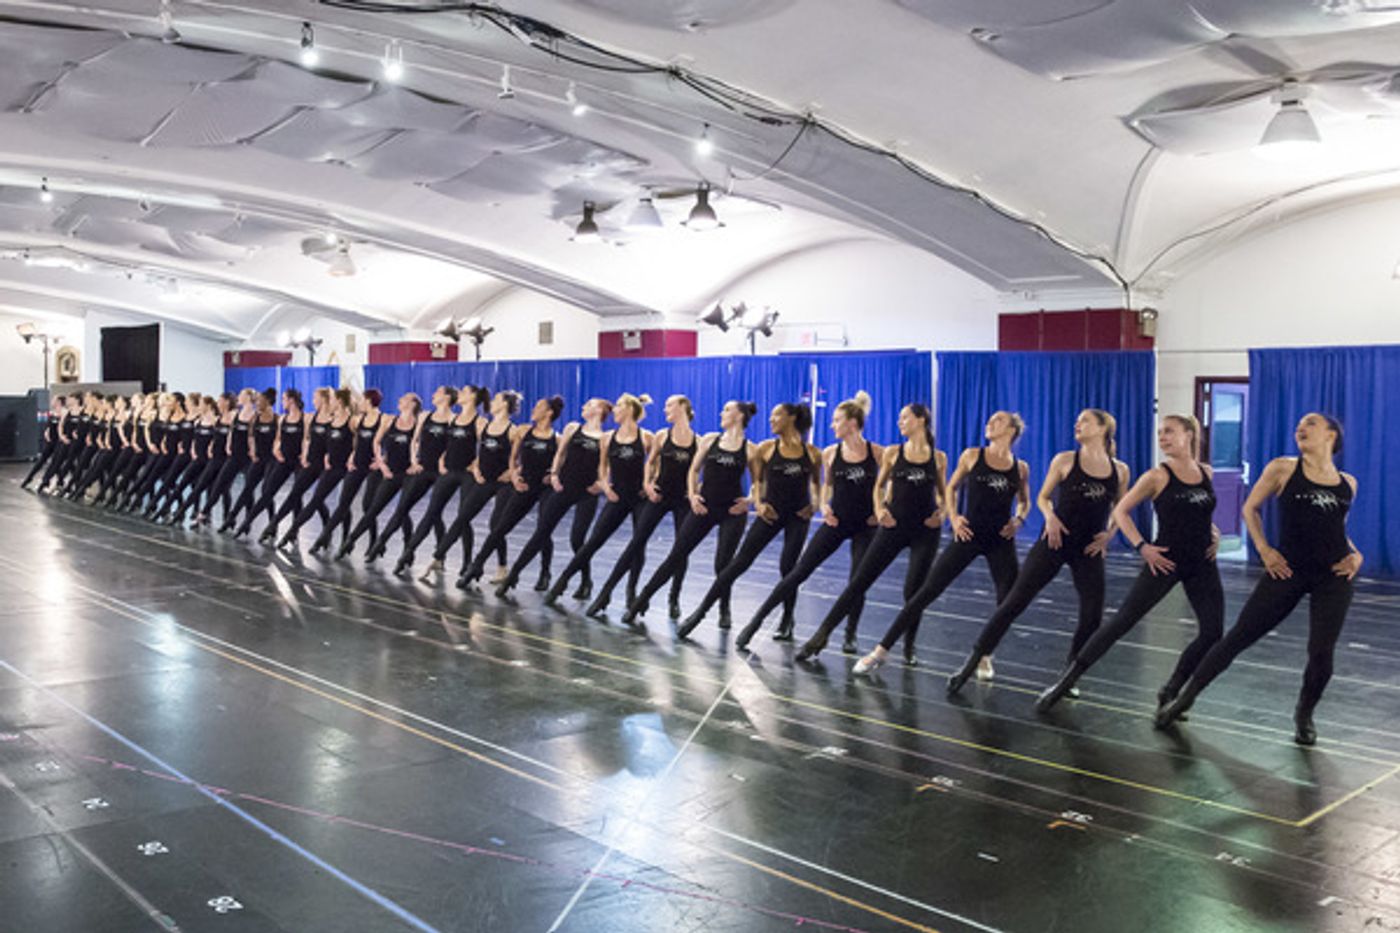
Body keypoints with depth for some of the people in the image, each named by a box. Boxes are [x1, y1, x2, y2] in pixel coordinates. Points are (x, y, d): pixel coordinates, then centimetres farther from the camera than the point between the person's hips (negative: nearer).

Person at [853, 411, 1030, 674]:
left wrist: (1018, 519, 0)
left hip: (1001, 541, 2)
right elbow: (952, 488, 14)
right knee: (926, 592, -7)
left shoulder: (1020, 469, 5)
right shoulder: (972, 456, 3)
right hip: (969, 534, -2)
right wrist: (953, 517, 0)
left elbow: (1024, 502, 20)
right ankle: (880, 652, -4)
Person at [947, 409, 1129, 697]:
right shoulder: (1065, 460, -1)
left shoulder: (1120, 470, 4)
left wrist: (1109, 533, 0)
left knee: (1092, 616, -2)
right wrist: (1050, 516, -13)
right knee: (1014, 602, -6)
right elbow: (1043, 497, 7)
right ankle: (972, 662, 0)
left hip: (1089, 549, 2)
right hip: (1056, 541, -2)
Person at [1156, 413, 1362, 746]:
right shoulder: (1283, 468, 1)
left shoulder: (1348, 483, 10)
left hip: (1334, 578, 2)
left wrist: (1354, 554, 5)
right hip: (1289, 570, -2)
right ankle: (1185, 697, 10)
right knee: (1238, 636, -2)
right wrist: (1264, 549, -3)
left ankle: (1304, 715, 25)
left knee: (1321, 653, -4)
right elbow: (1250, 508, 8)